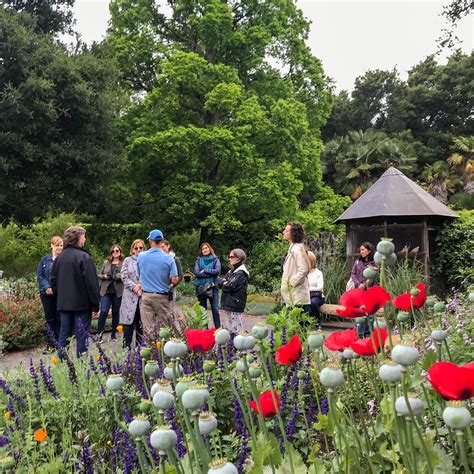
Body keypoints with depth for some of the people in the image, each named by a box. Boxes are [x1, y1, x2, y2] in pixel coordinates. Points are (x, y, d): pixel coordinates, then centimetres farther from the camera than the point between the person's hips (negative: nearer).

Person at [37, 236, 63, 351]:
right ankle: (50, 344, 17)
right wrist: (47, 287, -12)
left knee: (59, 319, 4)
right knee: (50, 319, 9)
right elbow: (40, 275, 4)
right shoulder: (45, 260, 7)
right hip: (47, 293, 2)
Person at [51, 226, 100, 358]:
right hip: (82, 303, -6)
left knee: (64, 334, 13)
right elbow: (91, 283, -15)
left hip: (63, 303, 6)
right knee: (82, 336, 1)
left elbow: (54, 279, 14)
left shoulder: (60, 257, 7)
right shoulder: (83, 257, -13)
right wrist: (95, 304, -9)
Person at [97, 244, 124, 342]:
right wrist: (104, 276, -5)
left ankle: (114, 334, 20)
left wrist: (120, 276, -19)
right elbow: (99, 275, 15)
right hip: (106, 291, 1)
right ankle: (99, 334, -3)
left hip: (118, 292, -1)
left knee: (116, 313, 8)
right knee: (103, 311, -9)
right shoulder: (106, 263, 12)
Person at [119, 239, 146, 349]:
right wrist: (134, 287, -9)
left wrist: (141, 285, -13)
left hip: (144, 295, 1)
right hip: (130, 295, -1)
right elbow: (124, 277, 2)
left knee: (141, 322, 6)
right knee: (129, 320, -5)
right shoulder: (127, 260, 10)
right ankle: (127, 346, 0)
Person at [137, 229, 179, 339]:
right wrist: (171, 286, 11)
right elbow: (175, 280, -11)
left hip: (146, 296, 2)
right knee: (165, 327, 5)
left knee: (148, 328, 5)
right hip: (162, 297, -2)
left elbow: (139, 275, 9)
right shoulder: (168, 258, -9)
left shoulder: (141, 256, -2)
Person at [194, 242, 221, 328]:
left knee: (215, 310, -6)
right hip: (201, 288, 2)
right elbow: (196, 272, -7)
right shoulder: (198, 260, 9)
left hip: (213, 287, -2)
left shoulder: (215, 259, 6)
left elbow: (217, 271, -9)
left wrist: (205, 271, -9)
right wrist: (211, 273, -10)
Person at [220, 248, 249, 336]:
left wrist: (224, 284, -1)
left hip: (235, 303, -10)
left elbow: (231, 286, -20)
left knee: (236, 328, -8)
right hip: (229, 303, 10)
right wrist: (226, 283, -5)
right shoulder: (232, 270, 17)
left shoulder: (241, 273, -14)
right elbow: (223, 281, 16)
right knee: (229, 329, 14)